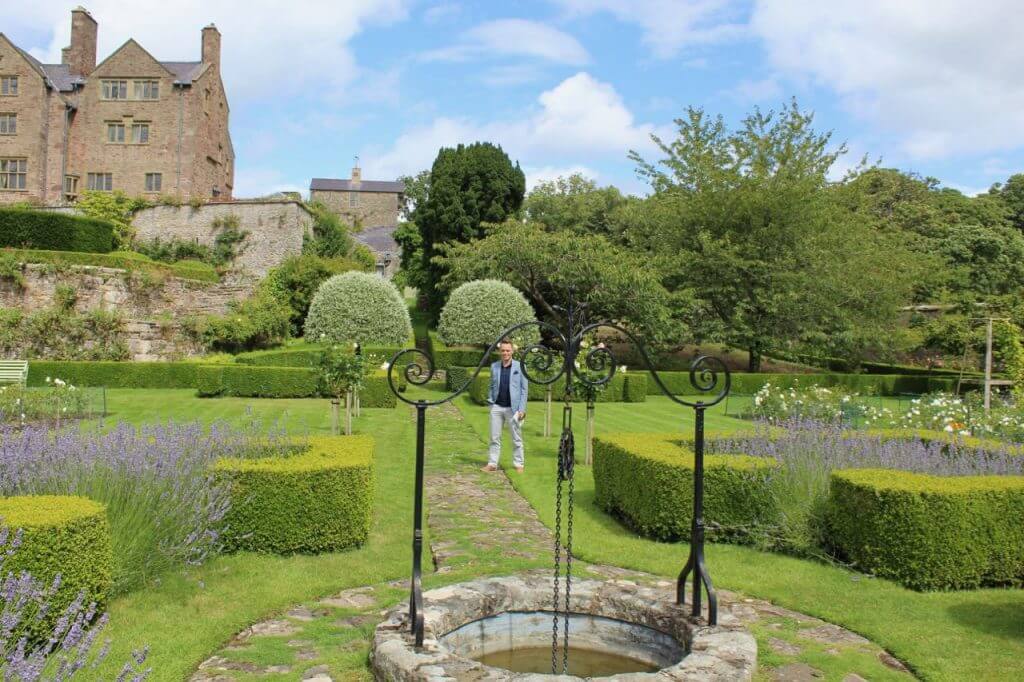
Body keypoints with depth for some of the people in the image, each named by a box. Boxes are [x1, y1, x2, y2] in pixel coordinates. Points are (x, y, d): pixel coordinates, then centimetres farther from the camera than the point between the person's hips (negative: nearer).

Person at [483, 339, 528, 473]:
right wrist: (490, 401, 3)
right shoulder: (494, 366, 8)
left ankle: (519, 464, 13)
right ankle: (492, 464, 13)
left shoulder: (520, 366, -2)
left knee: (516, 439, 4)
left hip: (513, 408, -3)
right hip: (497, 407, 3)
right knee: (495, 437, 6)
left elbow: (524, 389, -2)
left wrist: (522, 409, -8)